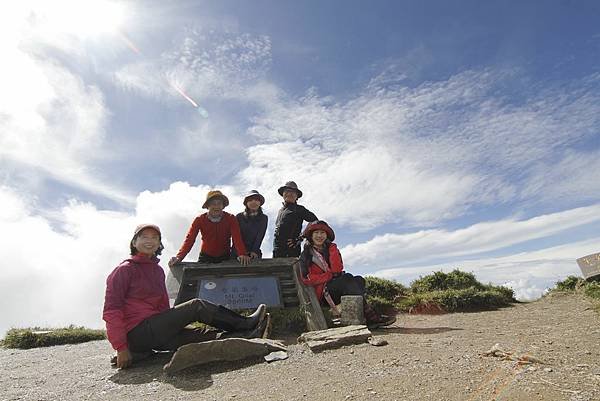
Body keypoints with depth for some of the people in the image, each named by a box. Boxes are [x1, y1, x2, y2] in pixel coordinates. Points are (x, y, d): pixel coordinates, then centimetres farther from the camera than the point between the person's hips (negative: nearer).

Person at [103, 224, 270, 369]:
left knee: (201, 335, -11)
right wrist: (121, 348, -18)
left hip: (156, 333, 7)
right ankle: (246, 323, -10)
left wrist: (173, 325, 10)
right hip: (136, 333, -7)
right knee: (197, 306, -15)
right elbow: (111, 311, -12)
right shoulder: (124, 269, -7)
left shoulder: (157, 270, 15)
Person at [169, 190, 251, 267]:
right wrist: (179, 257, -32)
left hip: (225, 257, 0)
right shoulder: (200, 220, -9)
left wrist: (242, 254, -41)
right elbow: (189, 239, -17)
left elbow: (237, 238, -23)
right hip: (205, 258, 1)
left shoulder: (230, 219, -11)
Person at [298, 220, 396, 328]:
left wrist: (332, 248, -8)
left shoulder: (330, 248, 15)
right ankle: (371, 317, -33)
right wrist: (330, 275, -11)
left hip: (339, 285, 5)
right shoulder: (306, 255, 4)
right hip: (322, 291, -5)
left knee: (359, 280, -22)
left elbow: (337, 269, -2)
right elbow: (307, 279, -8)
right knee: (347, 278, -28)